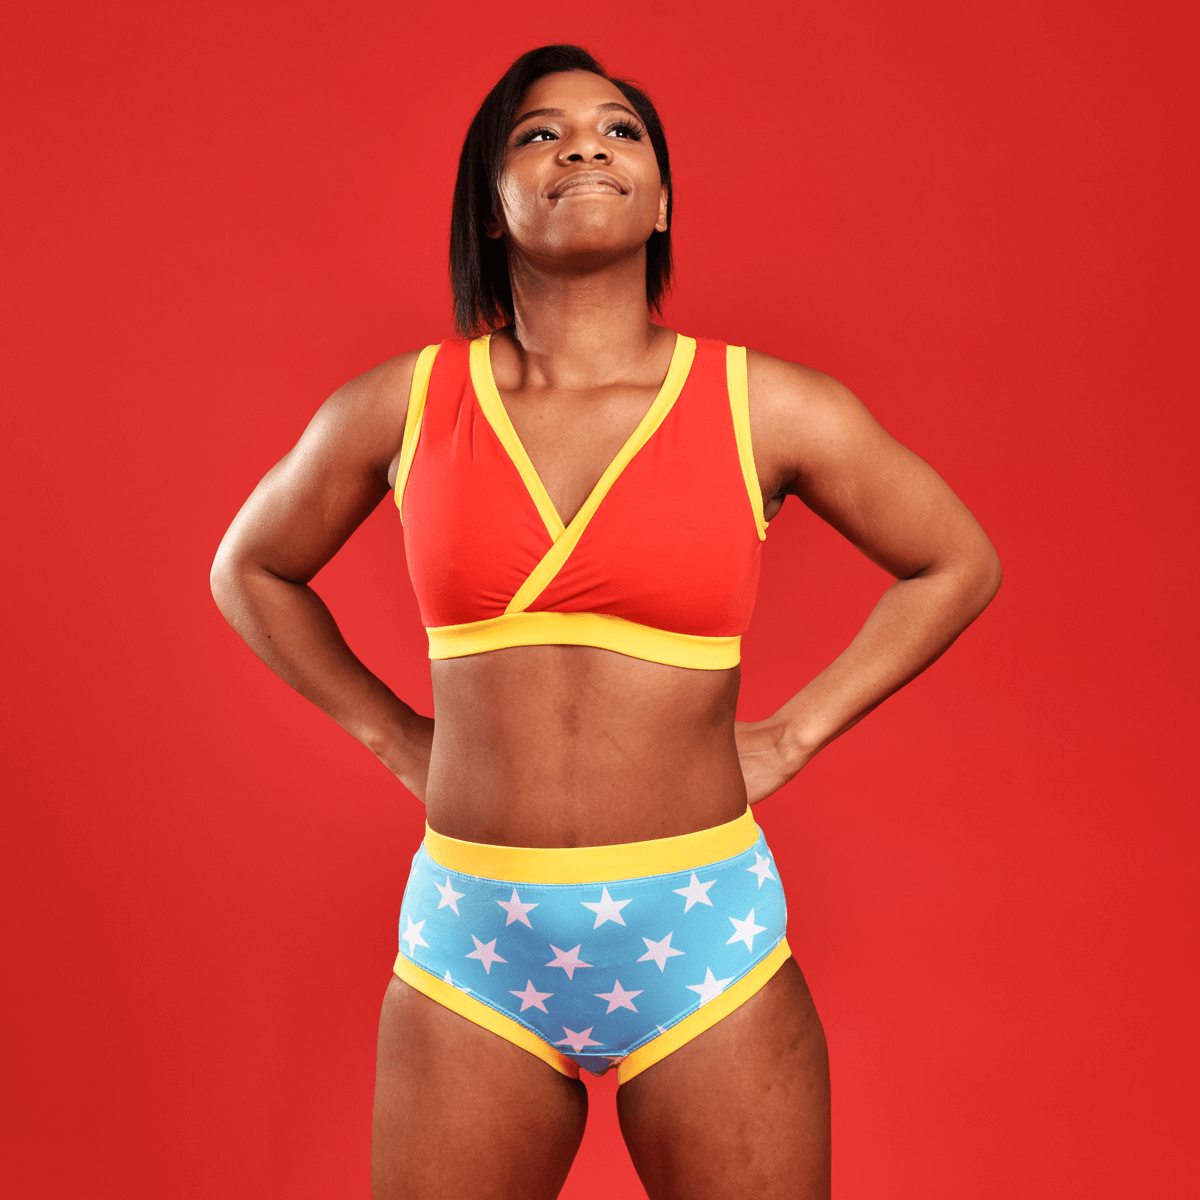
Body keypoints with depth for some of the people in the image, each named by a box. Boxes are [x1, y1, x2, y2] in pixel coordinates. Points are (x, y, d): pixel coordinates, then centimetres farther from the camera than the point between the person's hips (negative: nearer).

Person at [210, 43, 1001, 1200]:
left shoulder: (766, 407, -3)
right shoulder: (402, 407, 0)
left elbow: (958, 563, 11)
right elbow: (250, 570, 17)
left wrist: (792, 734, 5)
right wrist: (393, 735, 8)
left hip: (702, 940, 0)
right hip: (471, 944, 1)